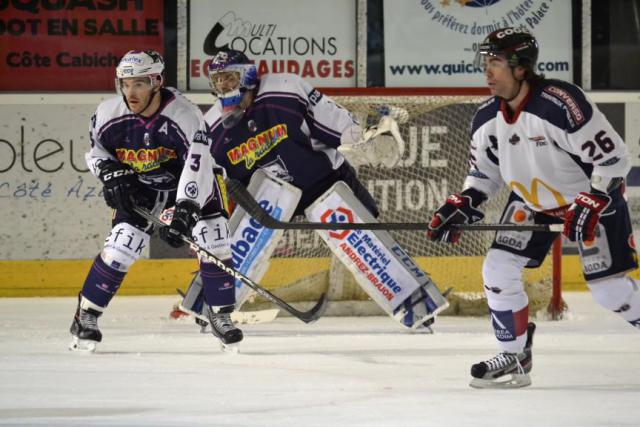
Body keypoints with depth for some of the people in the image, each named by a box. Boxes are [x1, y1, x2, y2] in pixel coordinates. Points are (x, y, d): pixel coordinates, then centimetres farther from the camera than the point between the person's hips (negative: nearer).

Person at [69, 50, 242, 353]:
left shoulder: (185, 116, -28)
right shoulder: (108, 114, -17)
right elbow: (96, 149, 3)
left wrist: (185, 208, -42)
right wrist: (112, 175, -15)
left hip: (187, 183, -1)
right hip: (139, 188, 1)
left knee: (214, 239, -14)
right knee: (121, 245, -12)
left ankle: (221, 315, 2)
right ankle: (85, 315, 0)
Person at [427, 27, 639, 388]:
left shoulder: (562, 104, -31)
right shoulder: (487, 118, -8)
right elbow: (484, 170, 8)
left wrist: (591, 205, -32)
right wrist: (463, 204, -7)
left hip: (591, 200, -6)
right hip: (531, 202, 6)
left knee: (610, 288, -10)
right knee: (498, 269, -6)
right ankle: (515, 358, 8)